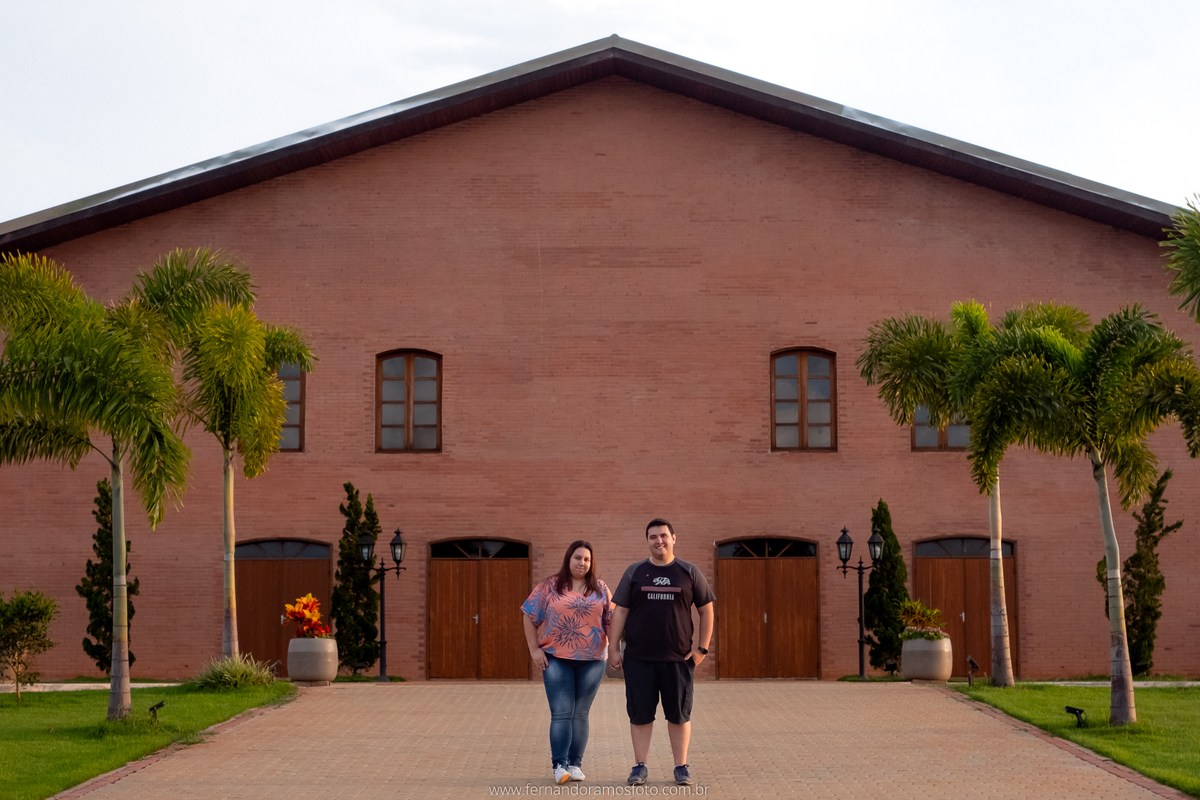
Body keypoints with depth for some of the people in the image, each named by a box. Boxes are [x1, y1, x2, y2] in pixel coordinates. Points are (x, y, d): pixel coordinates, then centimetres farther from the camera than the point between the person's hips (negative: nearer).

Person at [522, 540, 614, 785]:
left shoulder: (601, 590, 8)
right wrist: (534, 649, -3)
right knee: (561, 714, -6)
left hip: (592, 659, 2)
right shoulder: (549, 587, 1)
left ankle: (575, 764, 13)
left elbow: (611, 621, 8)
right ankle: (559, 765, -5)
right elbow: (529, 616, 3)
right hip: (557, 659, -2)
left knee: (580, 714, 7)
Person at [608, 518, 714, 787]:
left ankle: (682, 767, 13)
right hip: (639, 659, 0)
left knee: (679, 714, 4)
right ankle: (639, 766, 12)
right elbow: (620, 611, 6)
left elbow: (706, 610, 8)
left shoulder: (689, 572, 5)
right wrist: (613, 648, 0)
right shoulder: (634, 572, 7)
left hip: (678, 658, 0)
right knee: (640, 714, 3)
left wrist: (702, 647, 0)